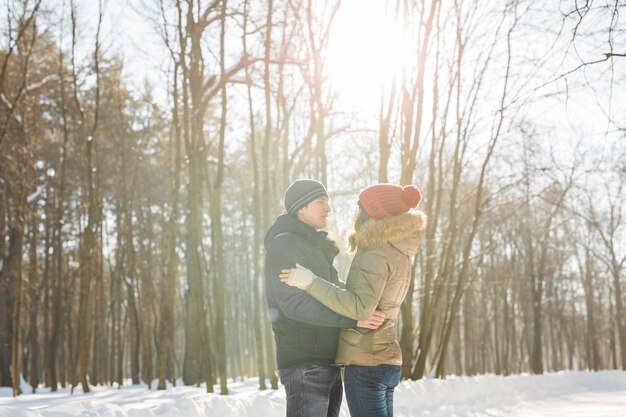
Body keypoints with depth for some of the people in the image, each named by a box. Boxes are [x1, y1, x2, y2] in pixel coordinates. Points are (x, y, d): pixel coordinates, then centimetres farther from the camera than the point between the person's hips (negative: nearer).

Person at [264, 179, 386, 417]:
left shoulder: (318, 248, 22)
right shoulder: (283, 244, -8)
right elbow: (294, 303, -21)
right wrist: (353, 318, -25)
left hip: (328, 363, 9)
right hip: (305, 364, -9)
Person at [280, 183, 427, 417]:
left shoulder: (376, 255, -13)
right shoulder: (398, 254, 15)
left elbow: (360, 308, -24)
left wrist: (311, 283, -22)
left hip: (366, 362, -9)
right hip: (385, 360, 9)